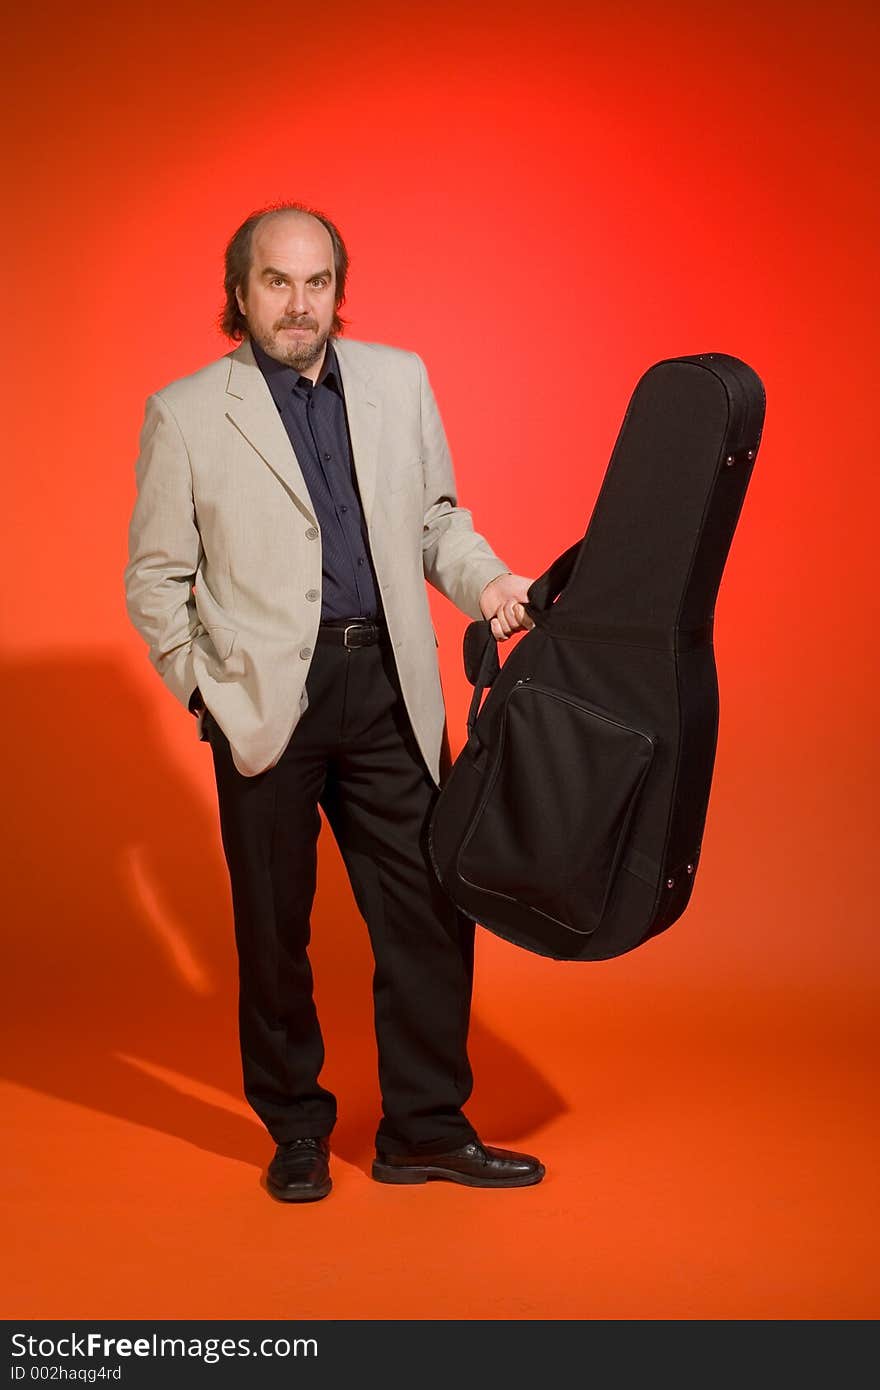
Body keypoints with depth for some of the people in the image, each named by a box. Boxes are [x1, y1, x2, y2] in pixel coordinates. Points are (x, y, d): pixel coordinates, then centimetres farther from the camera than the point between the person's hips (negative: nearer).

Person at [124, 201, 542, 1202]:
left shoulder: (398, 380, 9)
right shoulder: (185, 414, 0)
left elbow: (434, 515, 18)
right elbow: (155, 580, 3)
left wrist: (483, 580, -1)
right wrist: (211, 692, -6)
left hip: (390, 688, 3)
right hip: (265, 698, -3)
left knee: (431, 909, 4)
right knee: (273, 925, 8)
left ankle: (425, 1129, 20)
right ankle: (295, 1130, 27)